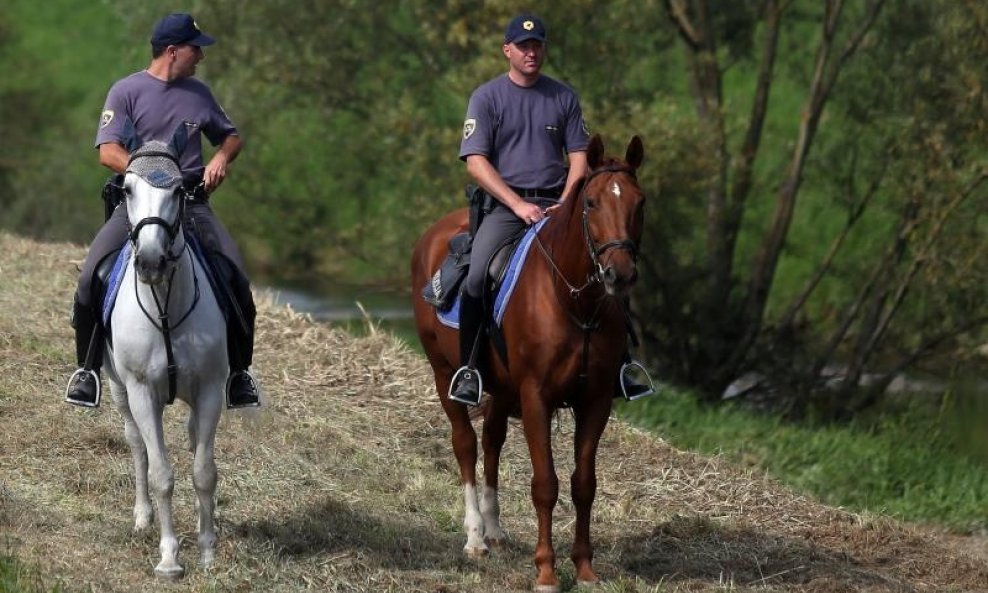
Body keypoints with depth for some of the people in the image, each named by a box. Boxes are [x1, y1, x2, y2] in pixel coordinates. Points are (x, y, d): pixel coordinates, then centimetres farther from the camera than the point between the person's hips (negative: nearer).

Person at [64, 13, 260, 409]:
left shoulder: (198, 93, 14)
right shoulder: (127, 91, 0)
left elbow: (230, 136, 26)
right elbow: (108, 153, -9)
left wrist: (221, 158, 3)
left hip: (190, 201, 3)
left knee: (234, 274, -14)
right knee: (91, 275, -20)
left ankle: (239, 372, 2)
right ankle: (87, 368, -3)